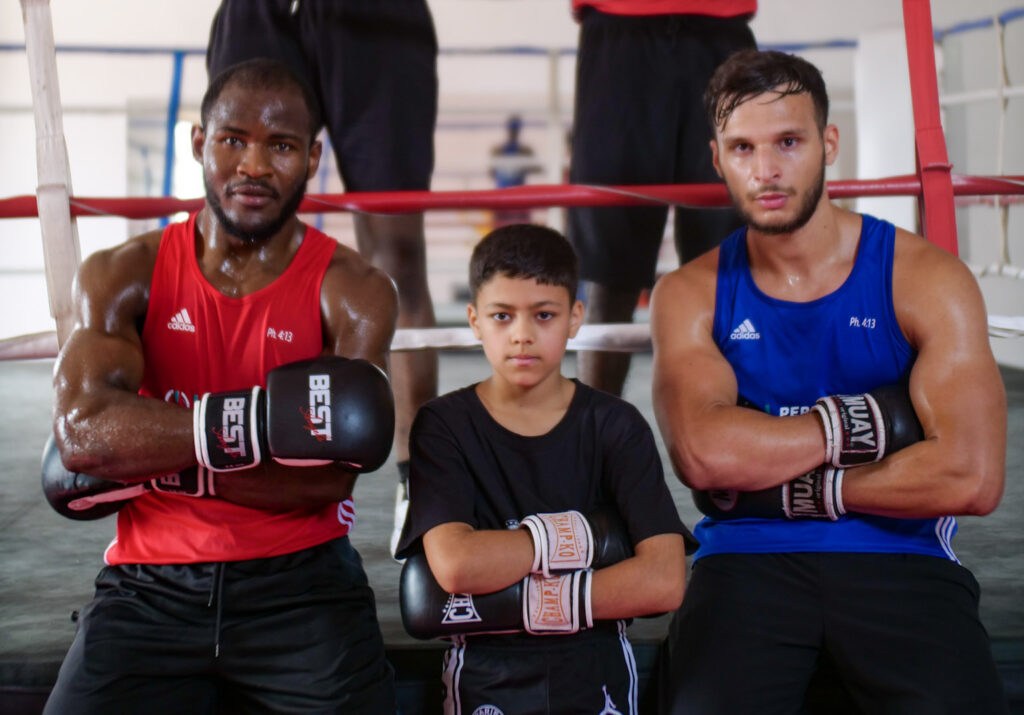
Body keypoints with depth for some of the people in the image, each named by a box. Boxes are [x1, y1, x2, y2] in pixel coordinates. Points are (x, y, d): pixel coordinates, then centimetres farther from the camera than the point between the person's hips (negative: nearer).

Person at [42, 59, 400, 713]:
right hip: (151, 585, 1)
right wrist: (270, 419, -22)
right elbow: (81, 431, -14)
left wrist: (142, 459, -13)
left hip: (302, 583, -1)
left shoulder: (354, 292, 0)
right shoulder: (121, 277, 4)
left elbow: (327, 478, -11)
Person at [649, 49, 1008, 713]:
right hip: (746, 560, 1)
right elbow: (704, 454, -11)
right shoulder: (690, 295, 8)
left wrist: (784, 486, -6)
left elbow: (971, 477, -10)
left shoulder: (926, 279, 2)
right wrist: (861, 422, -7)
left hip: (900, 560, 0)